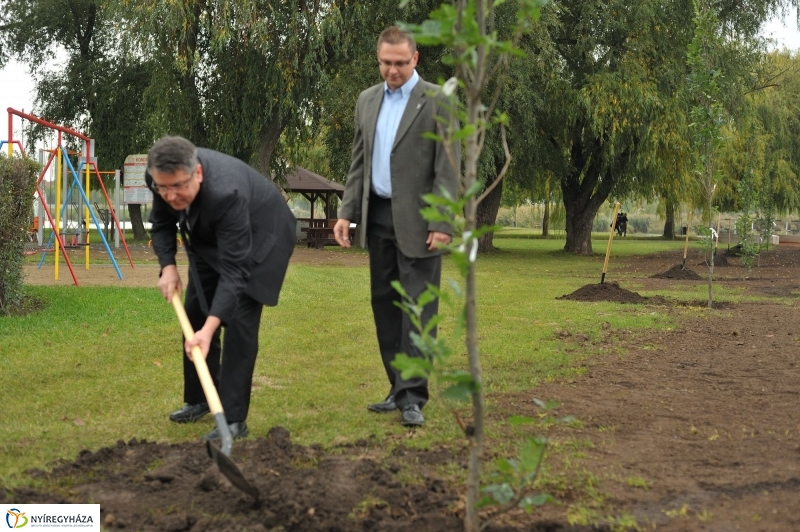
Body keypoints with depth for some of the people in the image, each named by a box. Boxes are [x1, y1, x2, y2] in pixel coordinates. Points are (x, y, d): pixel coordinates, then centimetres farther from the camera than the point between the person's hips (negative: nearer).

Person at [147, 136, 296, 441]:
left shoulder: (226, 192, -43)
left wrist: (210, 329, -50)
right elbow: (162, 223, -2)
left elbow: (233, 269, -42)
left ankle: (234, 418, -11)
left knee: (239, 321, -17)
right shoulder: (163, 179, -24)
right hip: (210, 237, 7)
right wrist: (167, 266, -17)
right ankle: (199, 398, 27)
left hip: (259, 235, -7)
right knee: (195, 316, 9)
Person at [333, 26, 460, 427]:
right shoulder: (367, 100, 11)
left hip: (417, 220, -6)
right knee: (384, 304, 9)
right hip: (377, 217, 6)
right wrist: (347, 212, 6)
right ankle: (399, 387, 17)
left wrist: (442, 223, -16)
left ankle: (413, 396, -5)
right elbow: (358, 163, 15)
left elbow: (448, 168, -10)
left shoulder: (437, 101, -6)